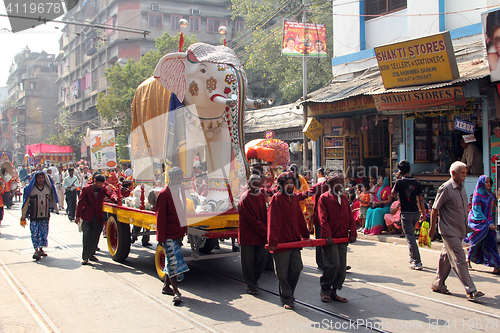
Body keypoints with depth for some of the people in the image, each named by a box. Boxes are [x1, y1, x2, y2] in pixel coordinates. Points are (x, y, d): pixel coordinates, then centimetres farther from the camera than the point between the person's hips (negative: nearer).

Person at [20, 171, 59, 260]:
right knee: (35, 233, -6)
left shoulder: (48, 188, 5)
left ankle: (41, 249, 21)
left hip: (45, 216, 3)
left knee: (44, 233, 6)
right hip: (34, 216, -2)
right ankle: (36, 251, 1)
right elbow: (26, 203, 0)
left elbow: (51, 200, 18)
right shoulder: (30, 189, -2)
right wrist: (23, 217, 0)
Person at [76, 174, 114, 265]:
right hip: (87, 216, -2)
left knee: (95, 237, 7)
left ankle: (91, 254, 23)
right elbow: (81, 202, -2)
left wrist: (114, 198, -42)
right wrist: (78, 216, -5)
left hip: (98, 216, 2)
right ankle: (85, 257, 4)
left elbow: (109, 195, -17)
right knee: (87, 236, -2)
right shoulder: (87, 189, -4)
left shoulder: (103, 189, 1)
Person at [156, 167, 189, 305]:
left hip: (178, 232, 7)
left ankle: (166, 286, 27)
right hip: (169, 234, -7)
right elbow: (160, 217, -12)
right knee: (173, 261, -10)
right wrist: (161, 237, -14)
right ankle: (176, 292, -7)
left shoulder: (181, 191, 12)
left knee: (171, 261, 14)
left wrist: (184, 230, 16)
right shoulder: (164, 194, -11)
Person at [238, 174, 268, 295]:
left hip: (260, 235, 6)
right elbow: (252, 219, -16)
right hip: (247, 234, -6)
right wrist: (265, 231, -15)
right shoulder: (245, 198, -13)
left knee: (263, 257, 5)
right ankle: (251, 285, 13)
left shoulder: (261, 196, 9)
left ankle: (254, 280, 25)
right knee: (248, 260, 1)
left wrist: (266, 230, 0)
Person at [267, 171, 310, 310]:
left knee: (297, 268, 7)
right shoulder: (276, 199, -9)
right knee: (282, 272, 3)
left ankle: (289, 292, 30)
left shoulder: (295, 197, 11)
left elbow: (300, 218, 19)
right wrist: (272, 241, -18)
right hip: (281, 242, -6)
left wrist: (305, 235, 19)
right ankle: (287, 299, 17)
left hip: (294, 241, 6)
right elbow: (272, 222, -14)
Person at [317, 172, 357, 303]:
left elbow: (350, 217, 14)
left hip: (343, 238, 6)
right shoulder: (324, 198, -2)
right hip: (331, 238, -6)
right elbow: (323, 218, -9)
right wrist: (327, 235, -17)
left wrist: (352, 233, 3)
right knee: (333, 264, -11)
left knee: (342, 267, 6)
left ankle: (334, 292, 18)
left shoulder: (344, 198, 16)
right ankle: (325, 291, 7)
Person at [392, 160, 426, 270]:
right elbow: (421, 199, 4)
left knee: (410, 237, -4)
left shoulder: (400, 182, -11)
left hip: (406, 213, -5)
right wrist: (423, 213, 12)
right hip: (416, 212, 5)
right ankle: (412, 257, 31)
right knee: (411, 235, 23)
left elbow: (393, 194, 5)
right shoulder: (416, 182, 2)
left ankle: (417, 262, -8)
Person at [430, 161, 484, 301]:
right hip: (449, 231, -8)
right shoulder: (445, 188, -16)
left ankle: (438, 284, 25)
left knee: (446, 258, 15)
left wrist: (465, 227, 21)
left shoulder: (462, 187, 10)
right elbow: (434, 209, -12)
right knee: (459, 260, -7)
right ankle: (471, 291, -5)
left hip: (459, 230, 8)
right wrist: (432, 228, -9)